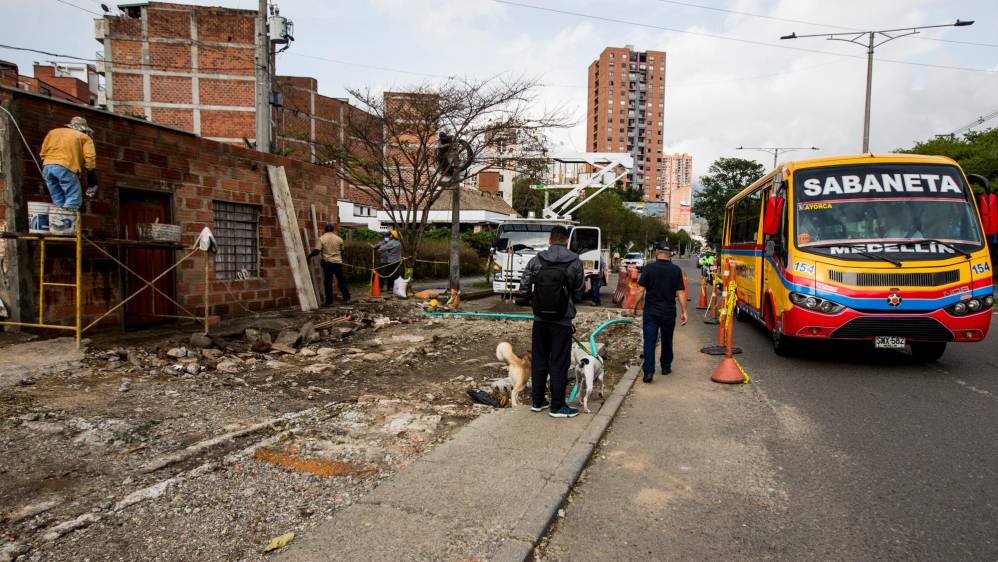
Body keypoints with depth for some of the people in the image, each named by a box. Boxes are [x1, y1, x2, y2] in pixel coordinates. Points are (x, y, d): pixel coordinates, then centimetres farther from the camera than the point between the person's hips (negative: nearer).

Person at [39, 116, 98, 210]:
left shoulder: (53, 132, 30)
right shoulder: (85, 138, 15)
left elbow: (43, 153, 23)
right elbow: (90, 159, 1)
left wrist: (44, 173, 29)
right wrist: (92, 184, 2)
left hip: (47, 167, 6)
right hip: (65, 168, -6)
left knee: (58, 202, 12)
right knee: (74, 199, -6)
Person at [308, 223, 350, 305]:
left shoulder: (321, 239, -4)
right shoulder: (339, 239, 3)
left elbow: (316, 251, -12)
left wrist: (310, 255, 5)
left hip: (327, 262, -2)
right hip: (338, 262, 2)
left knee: (328, 282, 2)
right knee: (342, 280, 14)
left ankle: (329, 301, 1)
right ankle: (347, 298, 18)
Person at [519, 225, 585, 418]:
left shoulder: (536, 260, -4)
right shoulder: (575, 262, -8)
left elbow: (524, 288, -4)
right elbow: (579, 293, -3)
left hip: (540, 320, 3)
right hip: (562, 321, -2)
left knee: (538, 360, 15)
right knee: (559, 363, 5)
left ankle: (537, 401, 25)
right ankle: (557, 406, 12)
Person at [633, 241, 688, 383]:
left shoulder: (648, 268, -5)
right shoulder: (676, 270, -3)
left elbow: (641, 290, -7)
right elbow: (680, 293, -6)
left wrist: (635, 306, 5)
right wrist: (684, 312, -1)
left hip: (650, 312, -1)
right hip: (668, 313, 1)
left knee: (649, 341, -1)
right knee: (667, 341, 18)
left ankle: (648, 371, -10)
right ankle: (666, 367, 31)